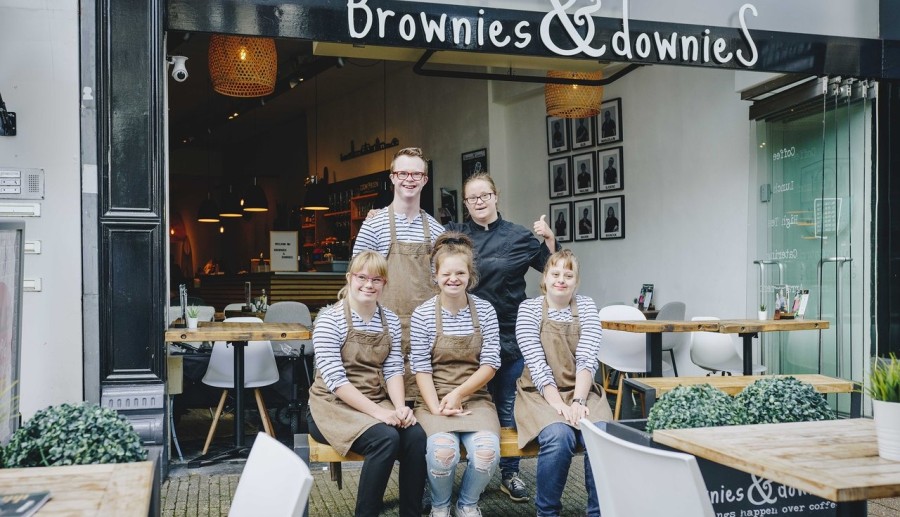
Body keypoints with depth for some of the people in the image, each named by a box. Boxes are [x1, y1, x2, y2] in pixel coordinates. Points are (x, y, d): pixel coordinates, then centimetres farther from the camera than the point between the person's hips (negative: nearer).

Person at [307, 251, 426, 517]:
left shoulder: (390, 321, 7)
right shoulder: (330, 320, -10)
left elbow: (393, 370, 3)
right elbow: (335, 380, -17)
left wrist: (400, 407, -17)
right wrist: (378, 412, -24)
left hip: (377, 402, 5)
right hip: (334, 406, -5)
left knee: (416, 436, -23)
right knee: (386, 438, -30)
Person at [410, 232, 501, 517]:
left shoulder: (484, 310, 2)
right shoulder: (423, 314, -2)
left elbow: (490, 363, -1)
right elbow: (421, 368, -4)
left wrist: (459, 394, -13)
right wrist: (436, 407, -17)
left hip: (475, 397, 2)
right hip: (434, 398, -1)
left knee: (487, 450, -27)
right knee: (442, 450, -31)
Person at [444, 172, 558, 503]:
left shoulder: (520, 236, 2)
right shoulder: (453, 235, 3)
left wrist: (549, 239, -11)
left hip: (510, 334, 0)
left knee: (509, 407, 9)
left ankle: (510, 473, 23)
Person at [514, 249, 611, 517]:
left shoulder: (586, 307, 7)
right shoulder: (529, 308, 1)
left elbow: (587, 359, -5)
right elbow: (537, 364, -9)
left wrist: (578, 401, -20)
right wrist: (559, 404, -20)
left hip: (581, 390, 2)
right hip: (541, 393, -2)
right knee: (559, 436, -31)